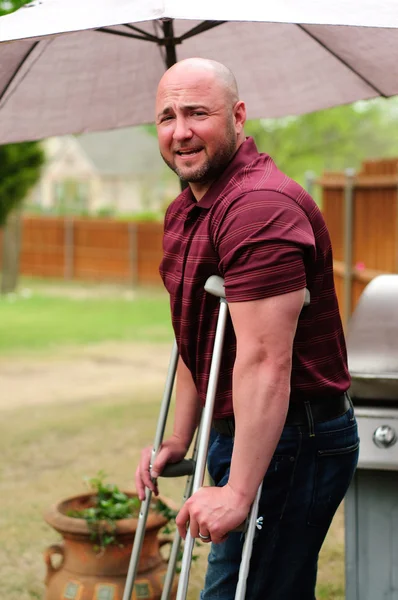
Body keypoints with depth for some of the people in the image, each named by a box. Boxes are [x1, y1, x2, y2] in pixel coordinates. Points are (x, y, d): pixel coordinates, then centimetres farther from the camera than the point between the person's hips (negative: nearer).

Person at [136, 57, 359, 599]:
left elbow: (265, 363, -28)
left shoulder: (260, 207, -22)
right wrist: (179, 440, 17)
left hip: (290, 441, -10)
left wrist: (238, 492, -28)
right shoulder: (184, 211, 13)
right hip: (234, 431, 10)